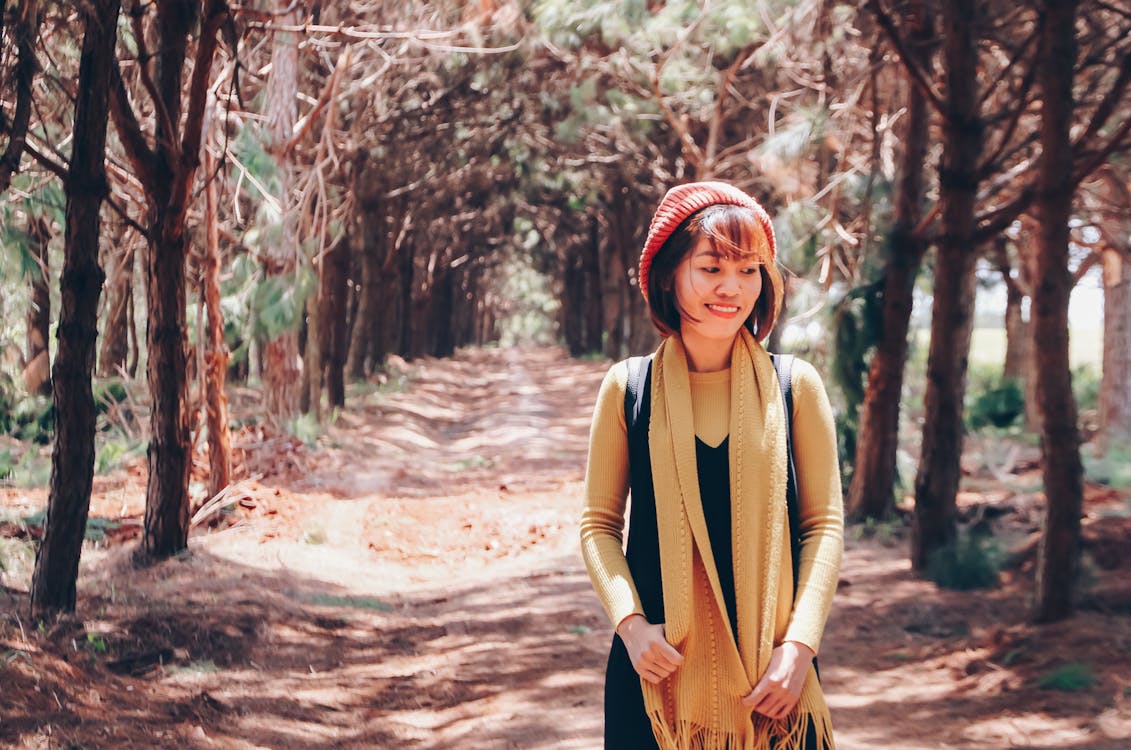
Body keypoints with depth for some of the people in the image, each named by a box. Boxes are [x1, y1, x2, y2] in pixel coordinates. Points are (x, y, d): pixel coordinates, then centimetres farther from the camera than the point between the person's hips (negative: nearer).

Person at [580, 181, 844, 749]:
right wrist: (630, 623, -11)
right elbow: (599, 525, 4)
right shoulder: (628, 387, 0)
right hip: (660, 664, 0)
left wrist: (800, 644, -10)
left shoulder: (795, 386, 0)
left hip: (769, 666, 0)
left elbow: (824, 524, 0)